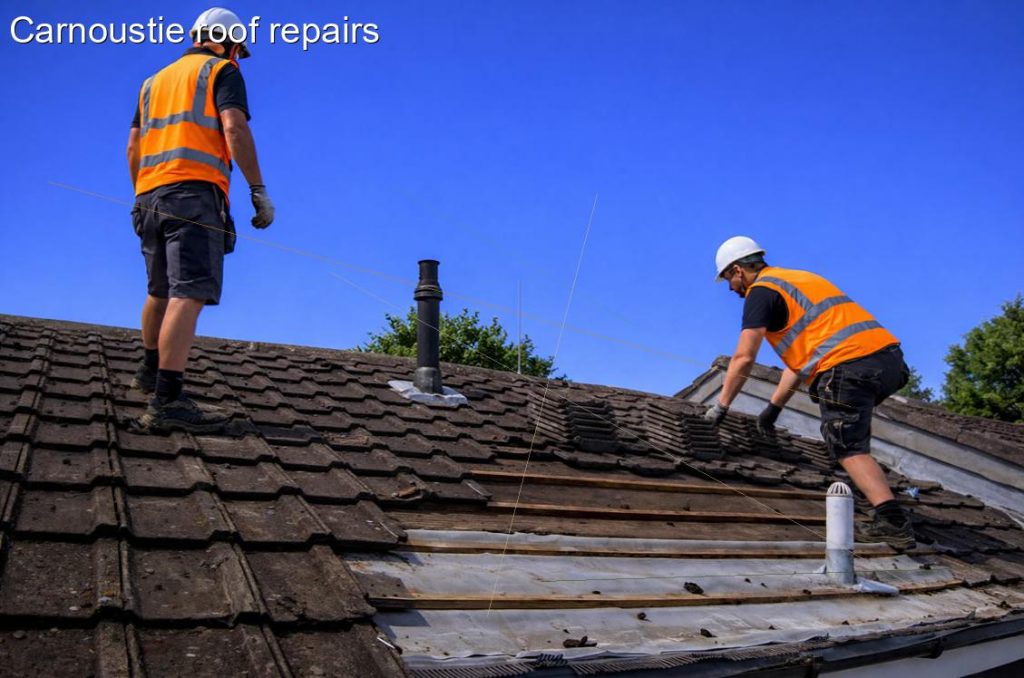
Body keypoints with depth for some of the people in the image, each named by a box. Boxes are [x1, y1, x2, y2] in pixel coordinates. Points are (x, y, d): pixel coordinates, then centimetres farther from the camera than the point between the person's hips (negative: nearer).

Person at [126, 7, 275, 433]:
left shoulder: (155, 80, 27)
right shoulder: (222, 71, 8)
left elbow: (133, 148, 23)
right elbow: (234, 128, -9)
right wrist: (259, 190, -12)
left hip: (150, 195, 8)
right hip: (195, 192, -8)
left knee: (160, 292, 22)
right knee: (188, 294, -17)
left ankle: (151, 371, 39)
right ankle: (167, 401, -26)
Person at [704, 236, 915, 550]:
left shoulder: (761, 291, 2)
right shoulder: (798, 279, 30)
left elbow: (743, 358, -6)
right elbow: (801, 355, 31)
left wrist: (721, 406, 6)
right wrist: (773, 407, 33)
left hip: (847, 366, -9)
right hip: (888, 354, 9)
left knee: (849, 448, -1)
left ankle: (892, 521, -13)